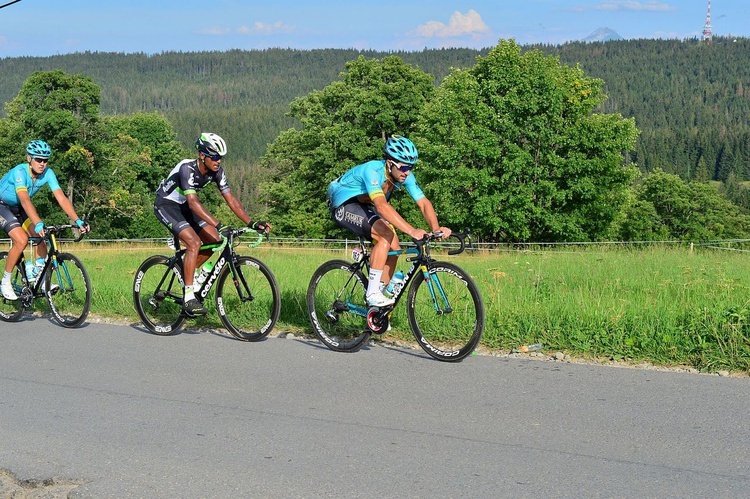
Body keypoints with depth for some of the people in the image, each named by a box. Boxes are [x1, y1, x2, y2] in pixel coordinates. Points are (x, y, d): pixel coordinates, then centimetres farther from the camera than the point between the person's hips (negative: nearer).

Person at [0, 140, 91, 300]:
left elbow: (61, 198, -25)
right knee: (22, 240, -23)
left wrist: (78, 220, -37)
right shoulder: (20, 172, -33)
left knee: (41, 237, -10)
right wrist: (38, 224, -59)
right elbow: (25, 200, -46)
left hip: (18, 208, 6)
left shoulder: (47, 173, -18)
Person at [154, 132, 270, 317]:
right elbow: (193, 202, -42)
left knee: (214, 240, -6)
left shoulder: (216, 171, -11)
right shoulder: (187, 168, -32)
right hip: (166, 205, -8)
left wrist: (252, 223, -21)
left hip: (183, 206, 8)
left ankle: (187, 272, 15)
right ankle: (188, 298, -21)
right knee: (194, 242, -25)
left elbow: (230, 198, -11)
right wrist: (219, 225, -51)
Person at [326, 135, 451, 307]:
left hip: (365, 206, 8)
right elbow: (382, 206, -48)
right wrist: (411, 231, -56)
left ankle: (379, 293, 9)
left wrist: (436, 228, -38)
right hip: (343, 205, -8)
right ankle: (372, 293, -24)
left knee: (393, 248, -8)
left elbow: (423, 202, -19)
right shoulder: (372, 170, -35)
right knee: (386, 234, -28)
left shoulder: (405, 175, -14)